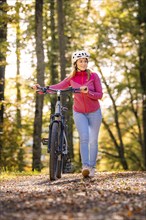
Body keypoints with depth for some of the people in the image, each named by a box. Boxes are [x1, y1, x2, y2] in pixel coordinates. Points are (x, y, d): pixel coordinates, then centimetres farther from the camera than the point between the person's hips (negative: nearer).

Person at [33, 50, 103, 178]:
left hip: (94, 112, 0)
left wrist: (88, 92, -30)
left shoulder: (93, 76, -8)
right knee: (84, 138, -18)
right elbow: (58, 87, -11)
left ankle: (92, 167, 15)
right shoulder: (72, 78, -3)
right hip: (79, 112, 0)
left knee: (93, 140, 4)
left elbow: (100, 95, -11)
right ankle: (85, 166, -23)